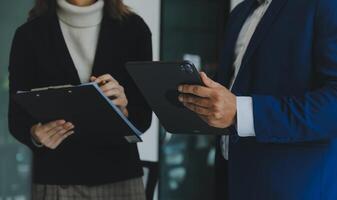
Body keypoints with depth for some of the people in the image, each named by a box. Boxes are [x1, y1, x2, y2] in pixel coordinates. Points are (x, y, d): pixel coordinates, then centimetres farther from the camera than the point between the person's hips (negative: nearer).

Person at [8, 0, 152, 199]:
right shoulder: (30, 35, -4)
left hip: (120, 177, 1)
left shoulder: (133, 29, -2)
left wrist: (123, 110, -22)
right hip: (55, 181, 0)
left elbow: (143, 117, -3)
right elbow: (17, 117, -2)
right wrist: (36, 134, -22)